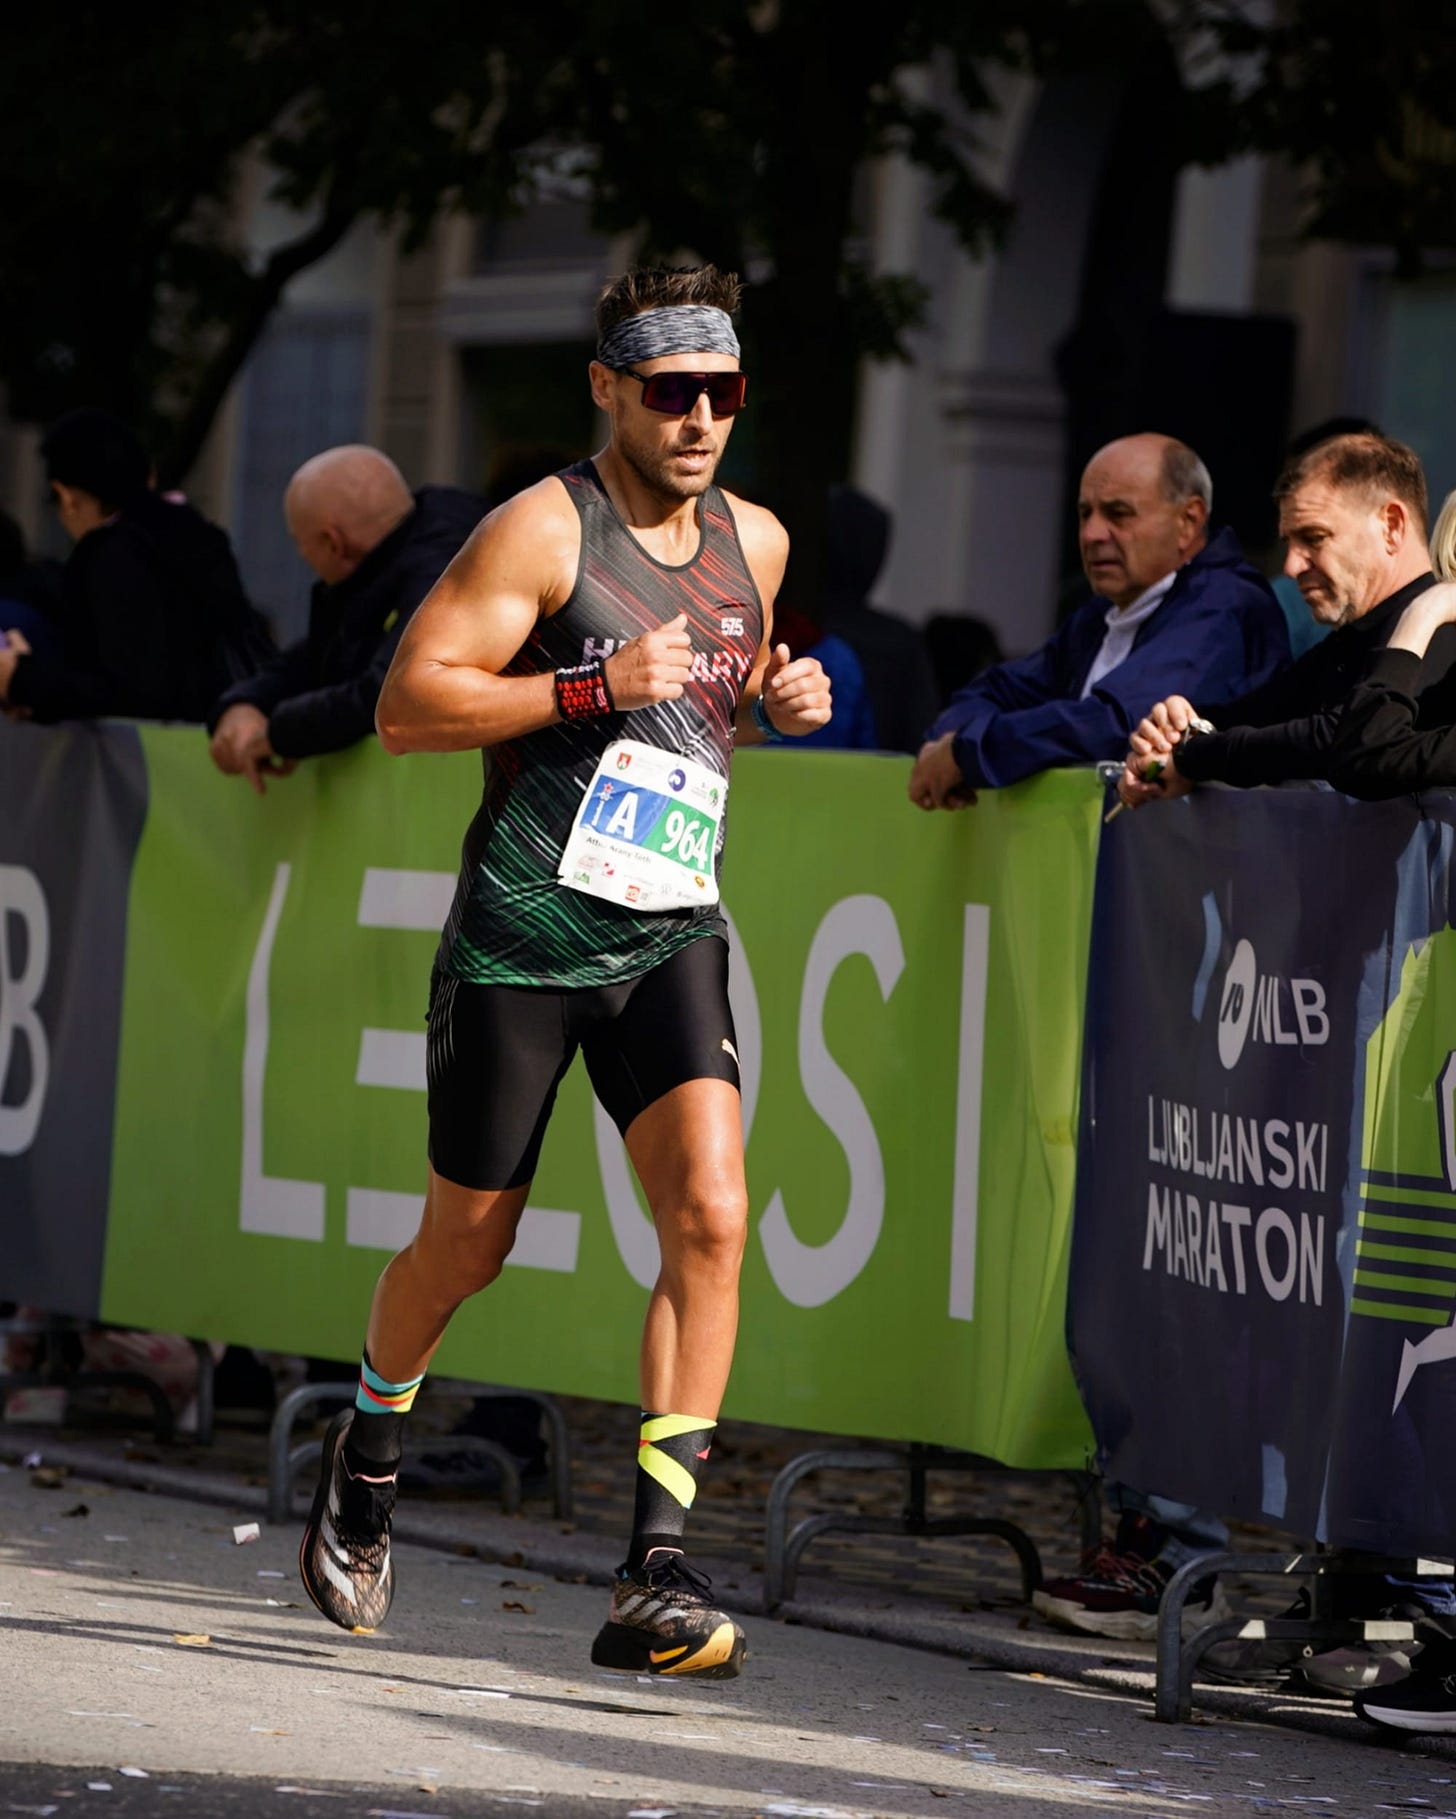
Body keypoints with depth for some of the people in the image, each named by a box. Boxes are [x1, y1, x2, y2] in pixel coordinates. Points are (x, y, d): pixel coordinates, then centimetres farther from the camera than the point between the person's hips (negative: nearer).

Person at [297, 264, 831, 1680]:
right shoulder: (545, 529, -9)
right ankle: (367, 1455, 39)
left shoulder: (754, 543, 10)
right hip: (521, 936, -4)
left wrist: (778, 703, 5)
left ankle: (656, 1571, -18)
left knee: (711, 1214, -17)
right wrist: (596, 687, -22)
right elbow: (407, 706, -14)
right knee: (467, 1244, 8)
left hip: (669, 939, 4)